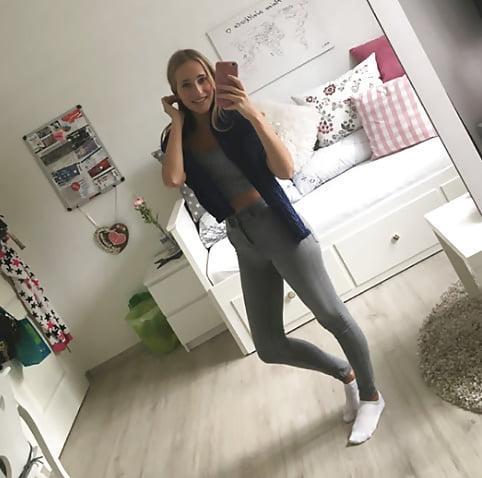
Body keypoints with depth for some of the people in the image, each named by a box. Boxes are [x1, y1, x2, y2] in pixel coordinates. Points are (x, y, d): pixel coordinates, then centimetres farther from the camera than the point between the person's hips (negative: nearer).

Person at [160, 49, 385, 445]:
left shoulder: (237, 119, -4)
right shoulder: (178, 139, 7)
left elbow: (286, 170, -16)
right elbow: (173, 180, -16)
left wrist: (254, 115, -26)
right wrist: (177, 122, -7)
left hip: (278, 226, -5)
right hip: (244, 243, 5)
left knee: (333, 316, 0)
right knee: (270, 347, 9)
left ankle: (371, 395, 28)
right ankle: (347, 374, 34)